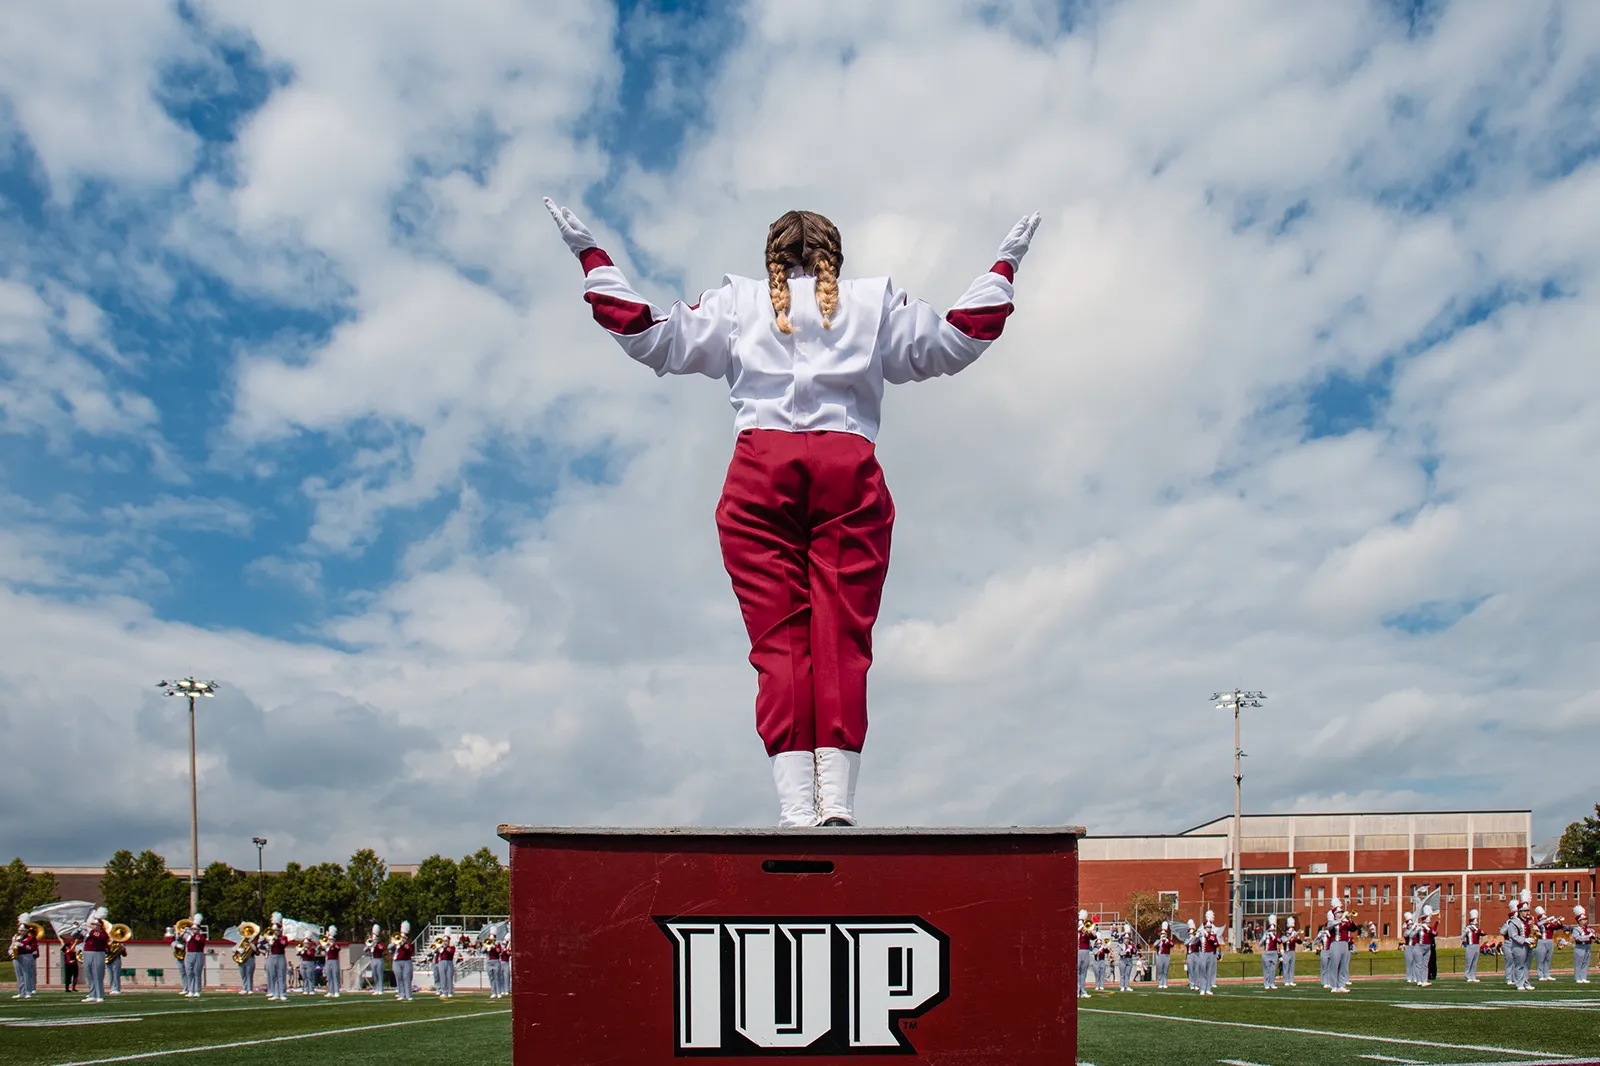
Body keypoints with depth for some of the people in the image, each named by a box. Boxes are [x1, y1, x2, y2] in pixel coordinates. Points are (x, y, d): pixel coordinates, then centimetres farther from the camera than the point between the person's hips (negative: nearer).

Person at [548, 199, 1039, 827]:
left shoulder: (738, 303, 22)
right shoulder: (875, 303, 24)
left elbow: (654, 340, 18)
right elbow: (955, 342, 27)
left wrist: (593, 259, 29)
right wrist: (1003, 268, 40)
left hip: (760, 473, 0)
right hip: (850, 470, 0)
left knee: (778, 639, -5)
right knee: (842, 636, -4)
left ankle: (795, 805, -16)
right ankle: (837, 799, -16)